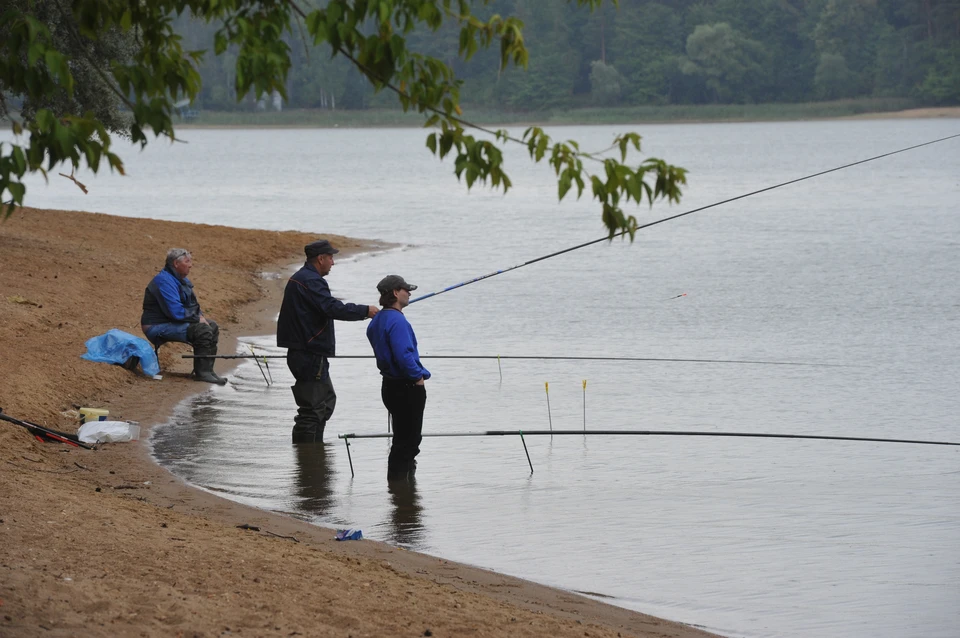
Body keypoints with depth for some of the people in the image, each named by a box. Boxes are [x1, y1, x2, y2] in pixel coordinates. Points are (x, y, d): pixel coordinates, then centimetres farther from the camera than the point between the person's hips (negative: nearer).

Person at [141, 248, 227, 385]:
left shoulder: (181, 279, 13)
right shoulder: (164, 281, -21)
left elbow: (192, 304, 22)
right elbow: (176, 311, -27)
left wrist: (200, 316, 1)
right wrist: (197, 318, -15)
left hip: (172, 322, 11)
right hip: (158, 328, -11)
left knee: (213, 327, 8)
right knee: (202, 330, -24)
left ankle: (207, 369, 8)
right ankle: (201, 372, -17)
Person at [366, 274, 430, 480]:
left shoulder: (376, 321, 11)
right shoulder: (397, 321, -20)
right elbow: (404, 355, -28)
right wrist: (418, 376, -13)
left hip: (390, 385, 10)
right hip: (407, 387, -10)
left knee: (405, 439, 19)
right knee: (407, 441, -4)